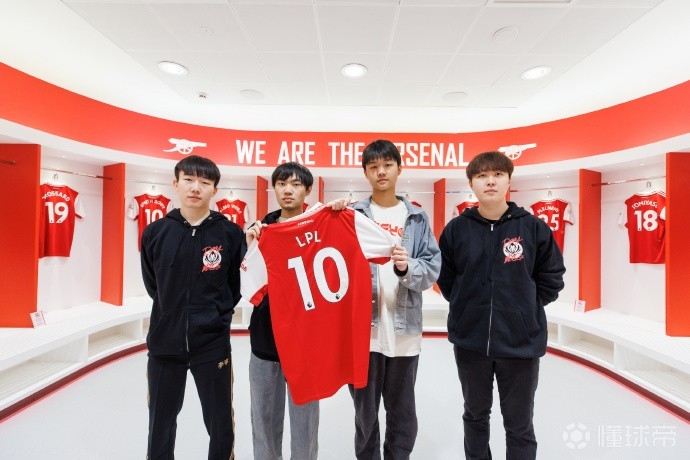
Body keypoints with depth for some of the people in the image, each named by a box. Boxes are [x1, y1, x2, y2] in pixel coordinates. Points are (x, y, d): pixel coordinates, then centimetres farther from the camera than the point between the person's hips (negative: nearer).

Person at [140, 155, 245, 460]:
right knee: (160, 425, 20)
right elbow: (152, 284, 10)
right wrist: (173, 314, 9)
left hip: (213, 343, -2)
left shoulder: (230, 233, -7)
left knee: (221, 426, 13)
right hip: (164, 342, 2)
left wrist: (218, 314, 0)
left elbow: (238, 283, 2)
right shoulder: (155, 232, -1)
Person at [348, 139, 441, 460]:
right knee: (365, 411, 16)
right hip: (363, 327, 0)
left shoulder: (417, 218, 5)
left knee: (403, 412, 17)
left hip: (404, 329, 1)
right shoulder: (353, 215, 2)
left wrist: (407, 268, -20)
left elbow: (432, 268, 0)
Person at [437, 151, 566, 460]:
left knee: (520, 426, 16)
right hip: (469, 341, 1)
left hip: (521, 342, -1)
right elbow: (445, 278, 6)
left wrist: (525, 310, -1)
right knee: (475, 416, 21)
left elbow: (551, 278, 3)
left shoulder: (533, 227, -6)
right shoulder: (456, 229, -4)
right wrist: (467, 307, 1)